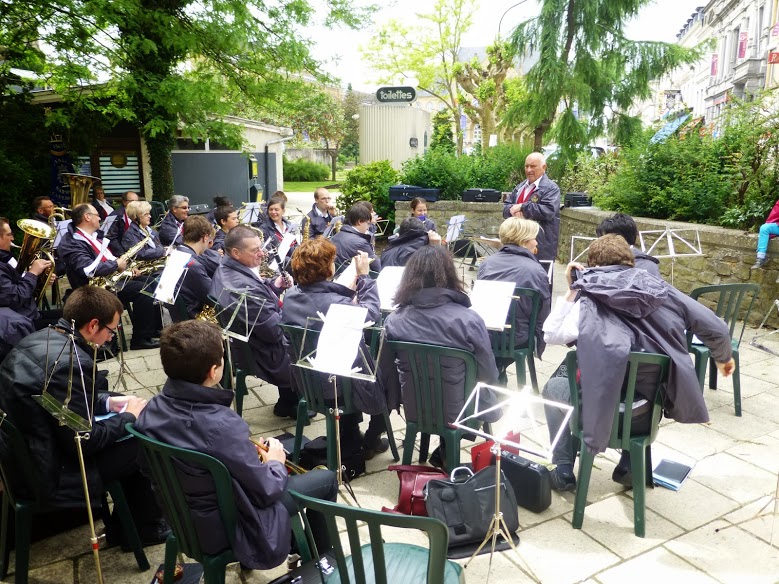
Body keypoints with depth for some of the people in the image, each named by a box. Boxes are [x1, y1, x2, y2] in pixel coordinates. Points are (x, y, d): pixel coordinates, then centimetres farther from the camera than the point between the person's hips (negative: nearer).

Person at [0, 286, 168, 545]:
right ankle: (146, 527, 24)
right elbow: (84, 441, -24)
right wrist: (129, 416, -9)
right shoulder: (71, 362, -29)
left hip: (25, 451, 10)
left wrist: (108, 401, 10)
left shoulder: (42, 338, 0)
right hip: (53, 472, -9)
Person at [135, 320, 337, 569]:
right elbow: (266, 490, -25)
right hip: (227, 528, -7)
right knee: (326, 479, 6)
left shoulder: (153, 408, -13)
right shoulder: (221, 425, -37)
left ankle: (298, 544, 39)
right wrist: (276, 462, -2)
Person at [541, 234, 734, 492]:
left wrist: (572, 292, 2)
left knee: (554, 386, 26)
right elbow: (716, 328, 6)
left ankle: (563, 471, 23)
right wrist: (723, 357, 27)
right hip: (651, 406, 4)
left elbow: (551, 336, -5)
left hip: (604, 408, -4)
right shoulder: (660, 288, 2)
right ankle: (630, 467, 34)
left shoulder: (590, 301, -9)